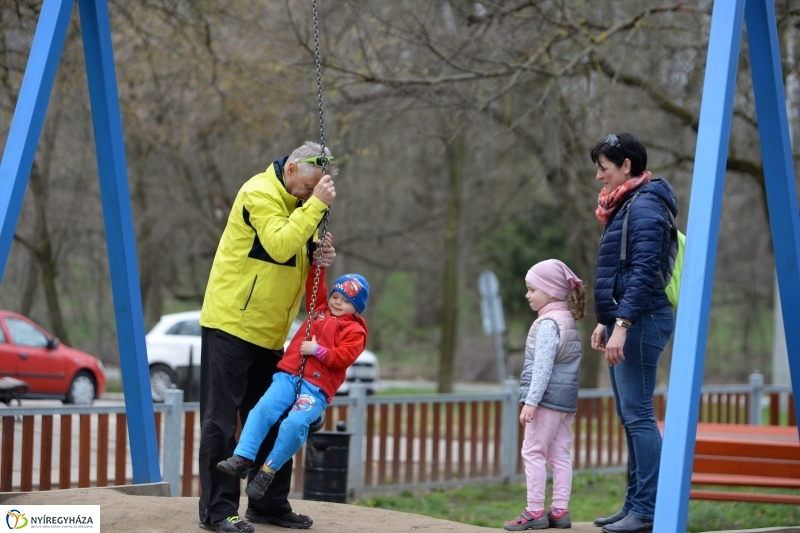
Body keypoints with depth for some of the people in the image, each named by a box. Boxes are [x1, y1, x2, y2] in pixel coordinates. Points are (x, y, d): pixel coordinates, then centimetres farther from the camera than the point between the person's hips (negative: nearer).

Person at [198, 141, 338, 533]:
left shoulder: (298, 204, 12)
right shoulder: (260, 193, -14)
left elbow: (296, 260, 18)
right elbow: (279, 246, -27)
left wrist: (319, 255, -3)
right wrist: (315, 205, -26)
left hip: (268, 332, 9)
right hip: (231, 324, -9)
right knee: (222, 419, -5)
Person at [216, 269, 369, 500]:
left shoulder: (355, 331, 6)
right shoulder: (318, 310, 23)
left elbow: (344, 357, -7)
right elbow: (313, 285, 31)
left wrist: (318, 350, -14)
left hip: (316, 388, -5)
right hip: (288, 375, 5)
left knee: (295, 423, -30)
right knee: (263, 408, -22)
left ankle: (268, 471, -20)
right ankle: (242, 458, -25)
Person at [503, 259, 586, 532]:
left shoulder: (547, 323, -14)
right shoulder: (569, 321, 16)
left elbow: (543, 366, -20)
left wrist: (531, 401, -22)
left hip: (547, 397, -9)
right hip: (567, 399, 9)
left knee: (533, 451, -4)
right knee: (560, 455, 8)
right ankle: (560, 511, 7)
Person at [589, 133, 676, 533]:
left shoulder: (645, 207, -13)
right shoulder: (624, 206, 19)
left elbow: (644, 273, -21)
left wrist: (622, 325, -25)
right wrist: (605, 321, 23)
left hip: (640, 323, -11)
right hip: (624, 322, 11)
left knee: (638, 415, -11)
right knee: (629, 417, 11)